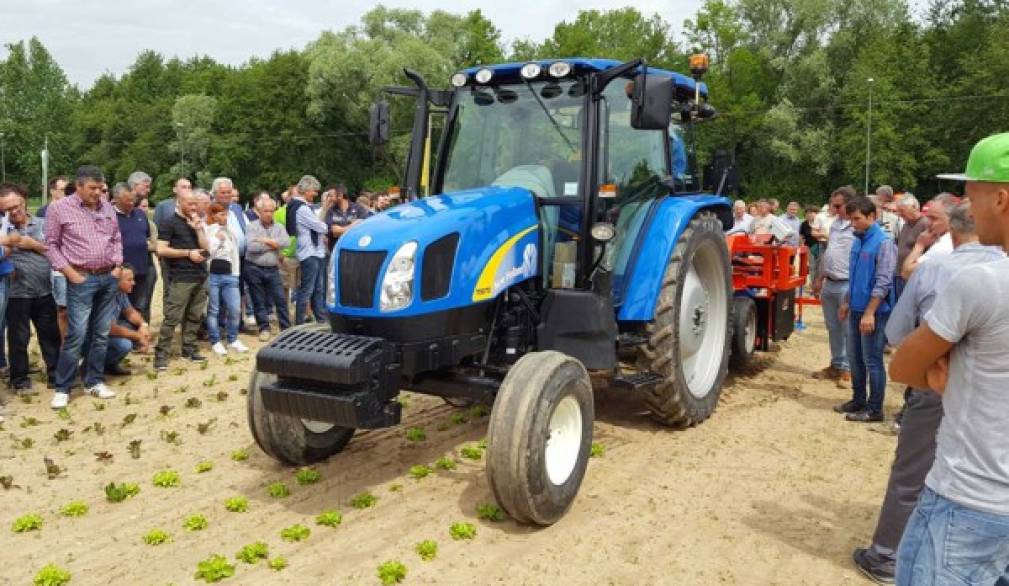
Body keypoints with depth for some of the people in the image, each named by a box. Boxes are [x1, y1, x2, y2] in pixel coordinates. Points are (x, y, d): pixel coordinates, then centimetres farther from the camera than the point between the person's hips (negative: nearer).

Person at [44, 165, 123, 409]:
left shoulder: (107, 208, 9)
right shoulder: (59, 208, -5)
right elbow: (51, 244, -2)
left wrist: (117, 266, 5)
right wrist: (70, 273, -9)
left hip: (108, 278, 5)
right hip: (81, 280, -5)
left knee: (101, 334, 9)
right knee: (76, 335, -8)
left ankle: (94, 381, 20)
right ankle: (62, 388, 4)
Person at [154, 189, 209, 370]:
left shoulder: (196, 223, 17)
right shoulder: (169, 223, -3)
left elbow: (205, 247, 9)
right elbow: (161, 250, -11)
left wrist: (198, 228, -5)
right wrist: (188, 252, -10)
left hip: (200, 277, 6)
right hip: (180, 278, -6)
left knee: (194, 316, 9)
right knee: (172, 318, -8)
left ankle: (189, 349, 17)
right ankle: (161, 354, -4)